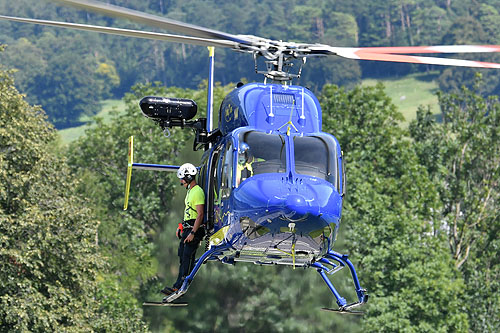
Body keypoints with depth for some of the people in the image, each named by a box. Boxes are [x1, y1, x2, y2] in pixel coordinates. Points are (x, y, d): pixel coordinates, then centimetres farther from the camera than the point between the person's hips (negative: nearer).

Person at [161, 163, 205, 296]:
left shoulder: (197, 192, -15)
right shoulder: (190, 191, 17)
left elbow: (200, 215, -21)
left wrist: (193, 233, -24)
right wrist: (181, 227, 23)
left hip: (195, 229, -10)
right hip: (187, 229, 10)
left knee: (188, 257, -12)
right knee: (182, 255, 10)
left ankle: (180, 287, -15)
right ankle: (178, 286, 13)